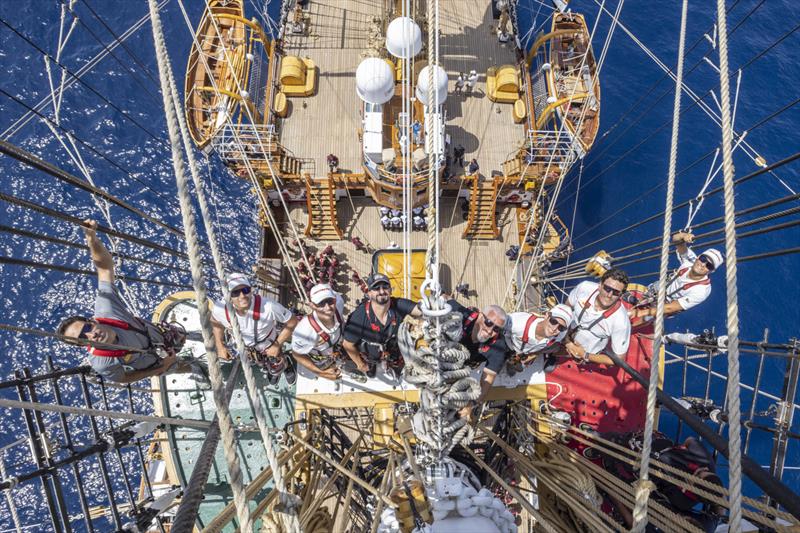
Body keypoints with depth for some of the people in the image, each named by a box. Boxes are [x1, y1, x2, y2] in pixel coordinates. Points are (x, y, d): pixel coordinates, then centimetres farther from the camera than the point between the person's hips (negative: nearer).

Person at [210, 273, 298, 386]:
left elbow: (292, 321, -27)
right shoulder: (220, 309, -33)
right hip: (246, 346, 3)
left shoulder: (268, 306, -45)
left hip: (269, 344, -3)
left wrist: (277, 345, -20)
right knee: (263, 365, 32)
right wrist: (220, 346, -2)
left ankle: (287, 365, 60)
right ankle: (270, 369, 68)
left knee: (277, 369, 25)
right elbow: (215, 321, -6)